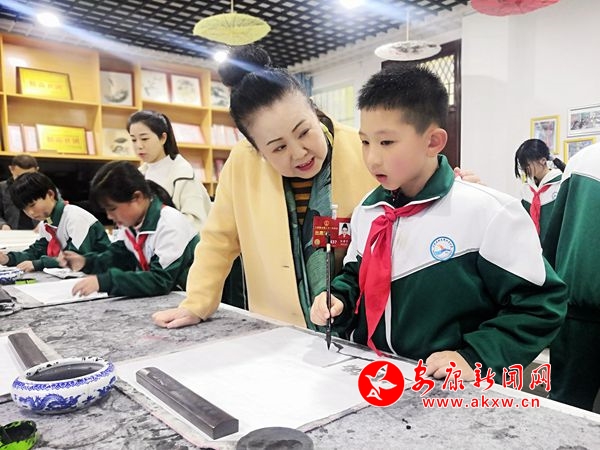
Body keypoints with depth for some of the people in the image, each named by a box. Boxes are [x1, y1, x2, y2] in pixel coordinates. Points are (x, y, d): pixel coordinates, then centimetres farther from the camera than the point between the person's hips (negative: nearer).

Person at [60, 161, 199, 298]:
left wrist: (104, 281, -33)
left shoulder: (170, 224, -23)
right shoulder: (131, 220, 1)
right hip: (154, 297, 7)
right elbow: (119, 256, 13)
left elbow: (161, 281, -28)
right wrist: (87, 262, -6)